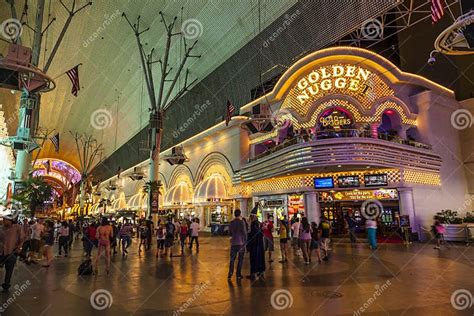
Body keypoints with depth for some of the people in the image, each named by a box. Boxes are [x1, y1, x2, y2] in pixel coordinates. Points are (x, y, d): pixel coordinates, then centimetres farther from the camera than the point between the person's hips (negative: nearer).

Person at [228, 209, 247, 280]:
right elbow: (244, 233, -12)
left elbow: (230, 233, 10)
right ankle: (238, 275, 10)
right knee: (240, 259, 8)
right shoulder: (241, 222, -12)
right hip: (241, 243, -3)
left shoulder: (231, 223, 1)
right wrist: (245, 242, -4)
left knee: (232, 259, 11)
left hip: (233, 243, 3)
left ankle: (230, 274, 7)